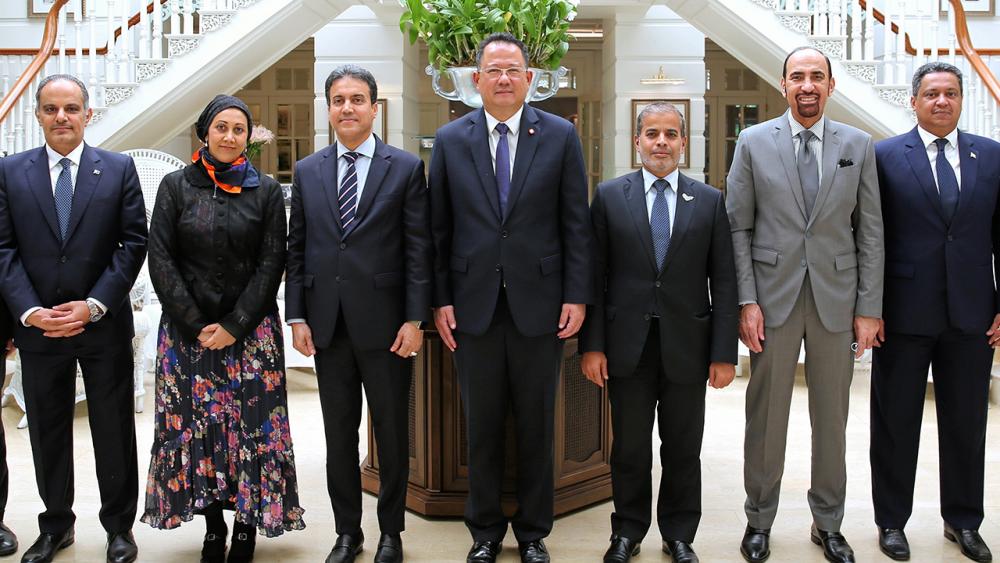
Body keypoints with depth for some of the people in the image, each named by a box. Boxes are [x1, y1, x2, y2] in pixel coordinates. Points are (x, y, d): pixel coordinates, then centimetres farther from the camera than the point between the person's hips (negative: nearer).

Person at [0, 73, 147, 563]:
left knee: (114, 431, 7)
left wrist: (94, 305, -12)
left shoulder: (118, 169, 1)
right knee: (48, 432, 12)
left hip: (104, 325, -1)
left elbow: (134, 243, -3)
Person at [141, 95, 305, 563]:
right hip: (187, 329, 1)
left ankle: (248, 523, 12)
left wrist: (235, 326, -9)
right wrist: (197, 326, -8)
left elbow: (272, 262, -1)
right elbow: (160, 260, -1)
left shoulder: (266, 190, 2)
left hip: (251, 329, -1)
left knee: (253, 424, -1)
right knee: (197, 426, 2)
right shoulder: (176, 186, 3)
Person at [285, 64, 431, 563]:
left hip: (384, 323, -3)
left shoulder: (406, 168, -1)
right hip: (327, 324, 3)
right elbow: (296, 250, 9)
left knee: (392, 433, 8)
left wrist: (415, 319, -9)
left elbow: (418, 250, -4)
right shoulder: (307, 171, 9)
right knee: (338, 433, 11)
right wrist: (296, 316, 2)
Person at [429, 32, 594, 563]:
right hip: (473, 305, 1)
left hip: (539, 304, 0)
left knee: (536, 425, 9)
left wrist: (577, 296, -4)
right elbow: (439, 229, 5)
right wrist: (440, 299, 0)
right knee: (481, 426, 10)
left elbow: (576, 223, 1)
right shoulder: (450, 140, 4)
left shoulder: (560, 136, 1)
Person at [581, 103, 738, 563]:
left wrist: (724, 353, -3)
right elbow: (593, 275, 1)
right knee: (629, 449, 10)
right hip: (627, 347, 0)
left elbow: (723, 281, 1)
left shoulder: (710, 201, 3)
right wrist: (592, 345, -5)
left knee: (683, 451, 10)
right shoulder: (609, 196, 2)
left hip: (686, 347, 1)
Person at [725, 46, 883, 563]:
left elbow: (870, 231, 5)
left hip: (836, 301, 1)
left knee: (832, 419, 10)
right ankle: (759, 520, 22)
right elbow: (737, 227, 0)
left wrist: (869, 308, 0)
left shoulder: (858, 145, 5)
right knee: (765, 416, 6)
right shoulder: (753, 142, 2)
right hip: (773, 298, -1)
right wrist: (746, 301, -7)